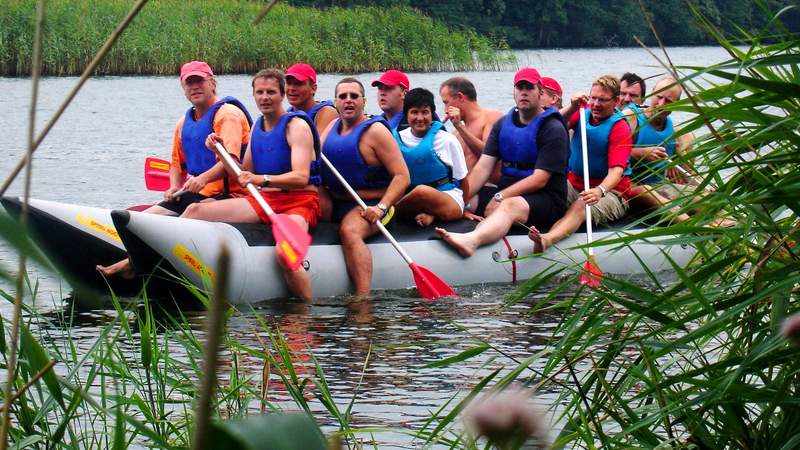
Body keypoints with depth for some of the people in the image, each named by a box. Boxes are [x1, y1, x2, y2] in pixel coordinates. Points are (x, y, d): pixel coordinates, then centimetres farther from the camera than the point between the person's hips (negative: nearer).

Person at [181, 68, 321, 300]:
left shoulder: (297, 126, -8)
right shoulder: (257, 127, 15)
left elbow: (301, 177, -22)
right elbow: (244, 174, 19)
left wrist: (262, 179, -37)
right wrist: (222, 151, 3)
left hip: (298, 202, -7)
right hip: (264, 201, 7)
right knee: (195, 211, -7)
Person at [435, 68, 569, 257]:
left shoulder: (553, 129, -5)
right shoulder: (503, 124, 14)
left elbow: (540, 179, -14)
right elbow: (484, 167, 5)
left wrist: (500, 197, -22)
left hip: (546, 198, -8)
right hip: (508, 192, 8)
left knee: (509, 206, -40)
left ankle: (471, 240, -71)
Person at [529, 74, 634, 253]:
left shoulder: (620, 128, -8)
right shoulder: (582, 115, 12)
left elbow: (616, 170, -22)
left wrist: (600, 190, -42)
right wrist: (572, 108, -15)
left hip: (610, 191, -8)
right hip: (574, 184, 8)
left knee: (581, 206, -39)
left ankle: (547, 239, -66)